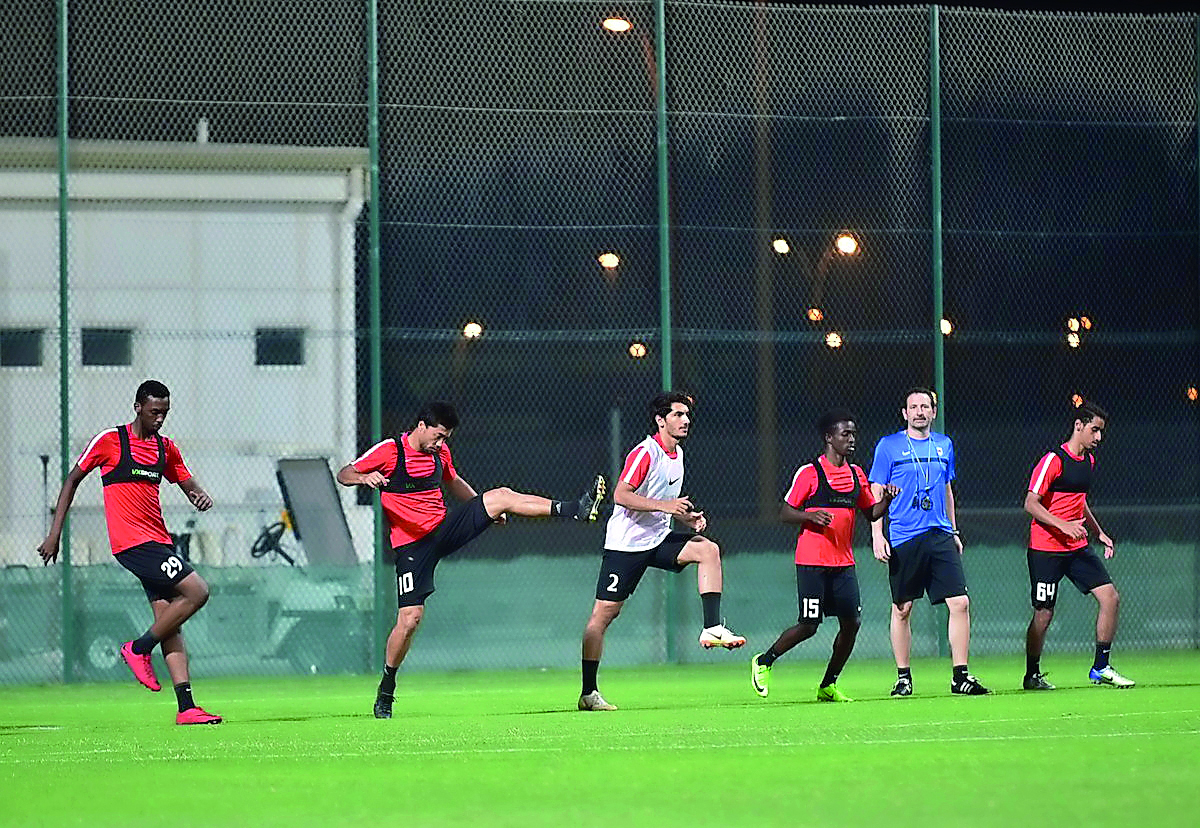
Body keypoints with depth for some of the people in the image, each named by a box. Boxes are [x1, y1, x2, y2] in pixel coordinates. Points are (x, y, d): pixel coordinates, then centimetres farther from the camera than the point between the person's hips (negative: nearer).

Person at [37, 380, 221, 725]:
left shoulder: (166, 448, 15)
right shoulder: (110, 441, -2)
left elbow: (189, 485, 24)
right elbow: (73, 480, 5)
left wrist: (201, 497, -2)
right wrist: (55, 532, 2)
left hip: (158, 542, 7)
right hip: (133, 541, -7)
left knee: (169, 623, 1)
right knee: (196, 591, -18)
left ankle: (186, 708, -2)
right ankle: (139, 648, -3)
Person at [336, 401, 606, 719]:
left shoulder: (440, 452, 8)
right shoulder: (389, 451, -10)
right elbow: (343, 474, -8)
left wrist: (487, 510, 26)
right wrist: (364, 477, -31)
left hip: (445, 526, 5)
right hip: (412, 546, -5)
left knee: (500, 496, -12)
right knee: (410, 618, -11)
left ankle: (571, 510, -21)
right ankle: (385, 691, 5)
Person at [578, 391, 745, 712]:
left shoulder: (677, 454, 11)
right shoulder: (645, 453, -15)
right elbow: (621, 495, -25)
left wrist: (687, 517, 6)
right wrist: (665, 505, -29)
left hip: (659, 539, 7)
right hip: (627, 543, -7)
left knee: (708, 550, -14)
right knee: (604, 613, -5)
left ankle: (712, 628, -17)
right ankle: (588, 692, 0)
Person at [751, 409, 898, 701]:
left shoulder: (856, 474, 11)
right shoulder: (809, 473, -7)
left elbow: (872, 513, 19)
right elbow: (785, 513, -4)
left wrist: (886, 500, -2)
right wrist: (810, 515, -23)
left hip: (844, 564, 6)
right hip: (812, 563, -6)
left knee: (851, 623, -1)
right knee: (808, 625, -8)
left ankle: (828, 686, 12)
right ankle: (763, 662, 14)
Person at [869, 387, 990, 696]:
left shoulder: (944, 445, 14)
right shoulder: (888, 446, 0)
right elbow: (876, 494, 0)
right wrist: (878, 535, -8)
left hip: (940, 537, 3)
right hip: (903, 539, -3)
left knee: (960, 603, -7)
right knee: (902, 609, 2)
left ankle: (960, 676, -2)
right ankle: (903, 676, 14)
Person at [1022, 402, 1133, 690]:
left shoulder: (1089, 460, 12)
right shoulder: (1054, 460, -14)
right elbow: (1031, 503, -18)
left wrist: (1098, 532, 21)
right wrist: (1063, 525, -29)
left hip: (1077, 548, 7)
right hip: (1046, 549, -7)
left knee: (1110, 598, -3)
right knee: (1044, 613, -3)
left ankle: (1100, 668, 6)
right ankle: (1032, 675, 14)